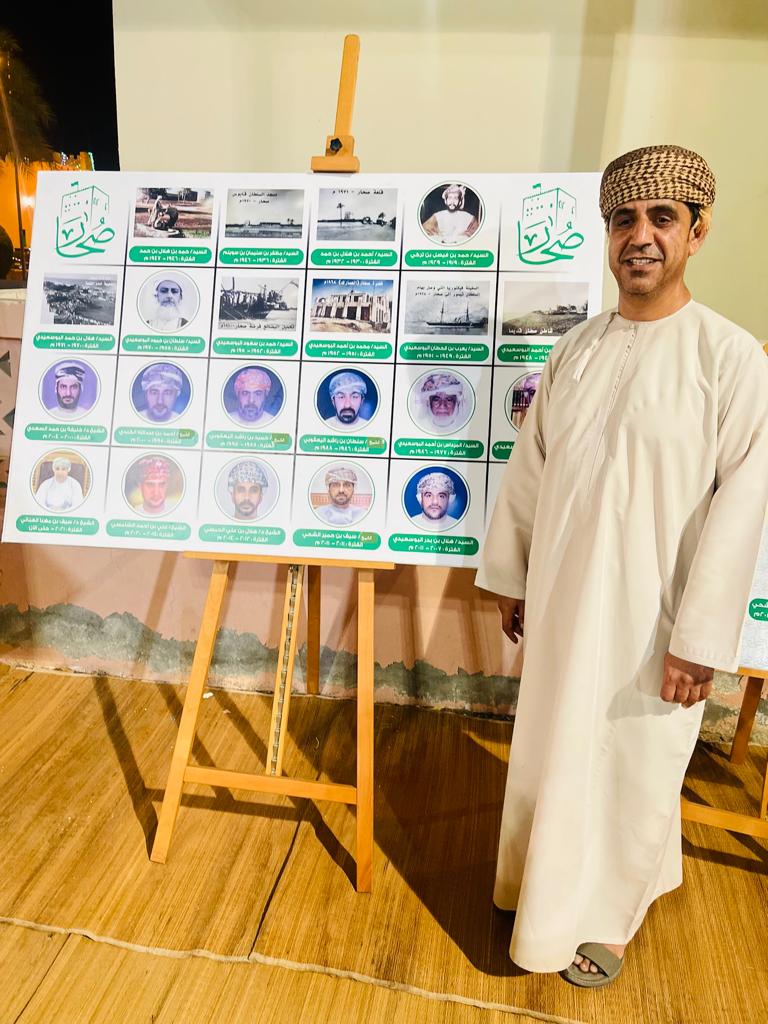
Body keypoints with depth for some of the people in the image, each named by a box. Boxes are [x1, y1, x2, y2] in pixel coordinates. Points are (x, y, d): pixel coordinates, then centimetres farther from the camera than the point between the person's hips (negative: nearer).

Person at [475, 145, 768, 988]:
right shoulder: (575, 349, 2)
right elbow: (529, 467, 7)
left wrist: (700, 639, -14)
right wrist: (509, 576, 10)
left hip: (649, 615, -4)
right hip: (560, 598, 5)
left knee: (631, 769, 13)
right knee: (552, 753, 20)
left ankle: (607, 913, 40)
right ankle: (558, 880, 47)